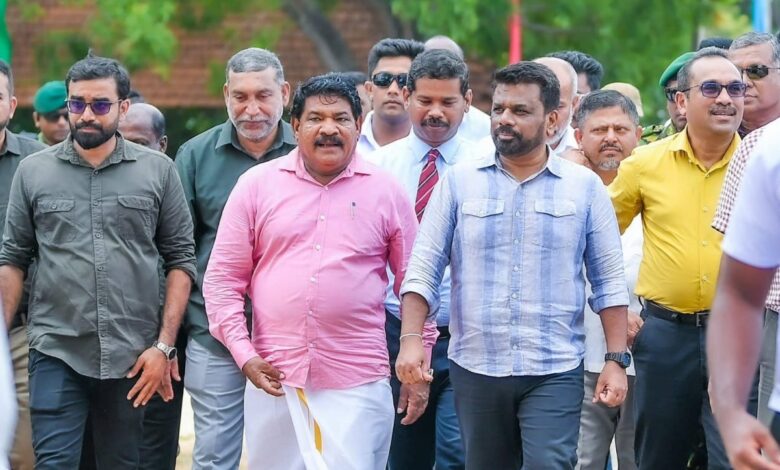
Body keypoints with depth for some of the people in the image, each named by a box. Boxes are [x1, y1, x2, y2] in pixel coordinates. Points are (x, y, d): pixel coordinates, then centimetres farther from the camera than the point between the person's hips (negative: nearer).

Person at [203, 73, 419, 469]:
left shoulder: (386, 192, 5)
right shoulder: (257, 184, 5)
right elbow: (223, 277, 6)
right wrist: (244, 355, -3)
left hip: (358, 386, -1)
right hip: (273, 379, 1)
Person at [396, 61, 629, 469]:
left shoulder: (584, 187, 3)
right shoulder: (459, 182, 4)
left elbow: (609, 281, 4)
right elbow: (423, 269, 2)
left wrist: (616, 360, -2)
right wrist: (411, 339, -12)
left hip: (555, 371, -2)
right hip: (475, 368, 2)